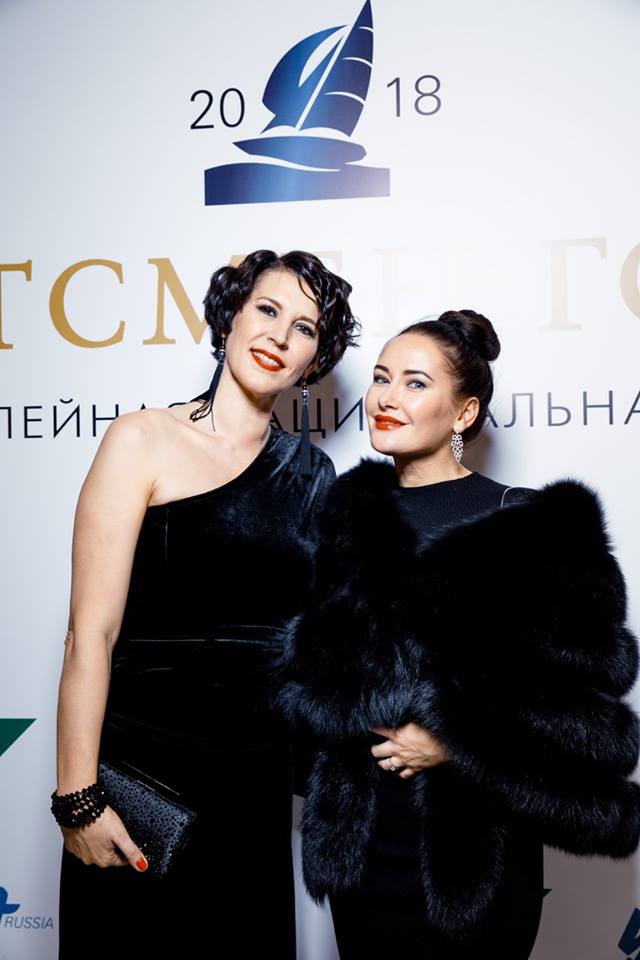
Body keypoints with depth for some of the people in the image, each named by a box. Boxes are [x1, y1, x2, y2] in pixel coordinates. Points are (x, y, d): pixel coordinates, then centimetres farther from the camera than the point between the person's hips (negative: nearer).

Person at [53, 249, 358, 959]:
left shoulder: (312, 474, 7)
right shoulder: (145, 440, -7)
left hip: (260, 781, 5)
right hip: (141, 775, -4)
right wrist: (77, 797, -14)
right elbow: (91, 632, -12)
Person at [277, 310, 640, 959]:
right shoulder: (349, 512, 5)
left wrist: (457, 740, -18)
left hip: (476, 852, -4)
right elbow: (310, 665, 3)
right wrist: (369, 711, -15)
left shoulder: (535, 524, -9)